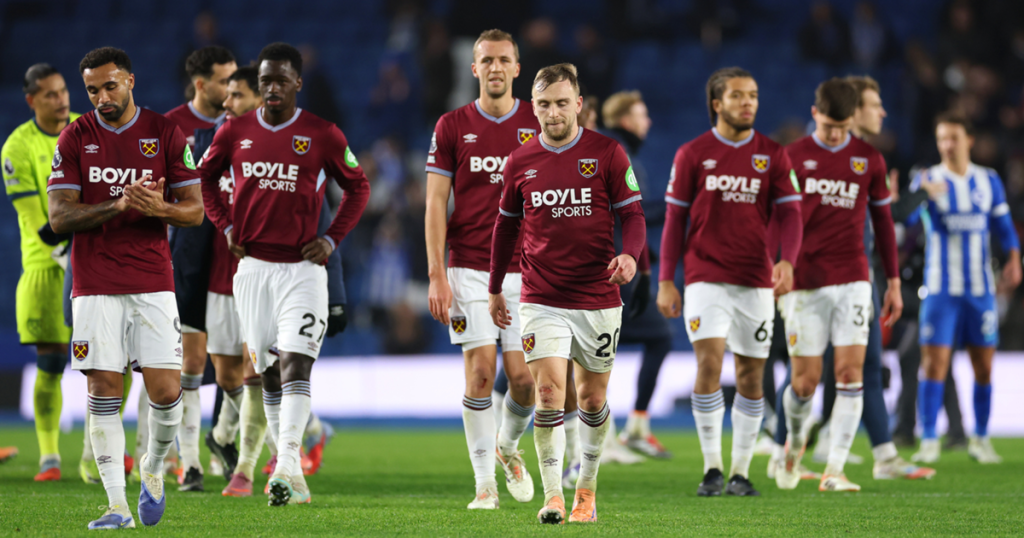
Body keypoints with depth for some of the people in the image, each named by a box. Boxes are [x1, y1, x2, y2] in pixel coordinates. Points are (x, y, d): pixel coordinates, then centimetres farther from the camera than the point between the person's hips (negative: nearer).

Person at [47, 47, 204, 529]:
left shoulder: (165, 134, 4)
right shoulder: (75, 139, 3)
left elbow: (195, 209, 4)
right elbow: (59, 217, -4)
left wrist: (159, 208, -19)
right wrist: (117, 205, -18)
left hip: (152, 282, 0)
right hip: (96, 285, 0)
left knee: (165, 390, -7)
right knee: (104, 390, -5)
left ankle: (153, 469, 22)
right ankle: (118, 505, -2)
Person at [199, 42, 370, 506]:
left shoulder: (322, 136, -1)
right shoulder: (236, 132, 5)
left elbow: (358, 188, 10)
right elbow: (205, 178, 21)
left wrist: (332, 239, 1)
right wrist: (226, 227, 9)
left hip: (302, 267, -3)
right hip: (253, 264, 3)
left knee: (296, 364, -16)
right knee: (269, 372, 6)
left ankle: (287, 467, -25)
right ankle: (290, 475, 15)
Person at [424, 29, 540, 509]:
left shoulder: (538, 127, 5)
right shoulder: (452, 126, 2)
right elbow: (436, 203, 1)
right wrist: (437, 275, -6)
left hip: (524, 271, 1)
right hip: (469, 270, -1)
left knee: (523, 378, -4)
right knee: (480, 372, -8)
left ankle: (508, 447, 27)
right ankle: (485, 484, 1)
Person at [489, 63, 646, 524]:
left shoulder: (607, 153, -3)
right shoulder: (520, 163, 4)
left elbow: (632, 214, -2)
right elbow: (506, 225, 16)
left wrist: (629, 254, -23)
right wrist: (495, 289, 18)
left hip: (598, 299, 0)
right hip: (541, 300, 0)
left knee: (592, 398, 9)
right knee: (549, 391, -13)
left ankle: (587, 487, 27)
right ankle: (552, 497, -9)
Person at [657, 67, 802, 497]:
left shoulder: (772, 155, 5)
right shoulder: (692, 154, 3)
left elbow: (789, 213, 1)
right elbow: (675, 218, 5)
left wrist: (787, 260, -17)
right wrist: (665, 280, 0)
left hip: (756, 281, 2)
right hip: (706, 278, -2)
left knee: (750, 376, 4)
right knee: (709, 362, -16)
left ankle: (741, 471, 14)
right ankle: (712, 469, -10)